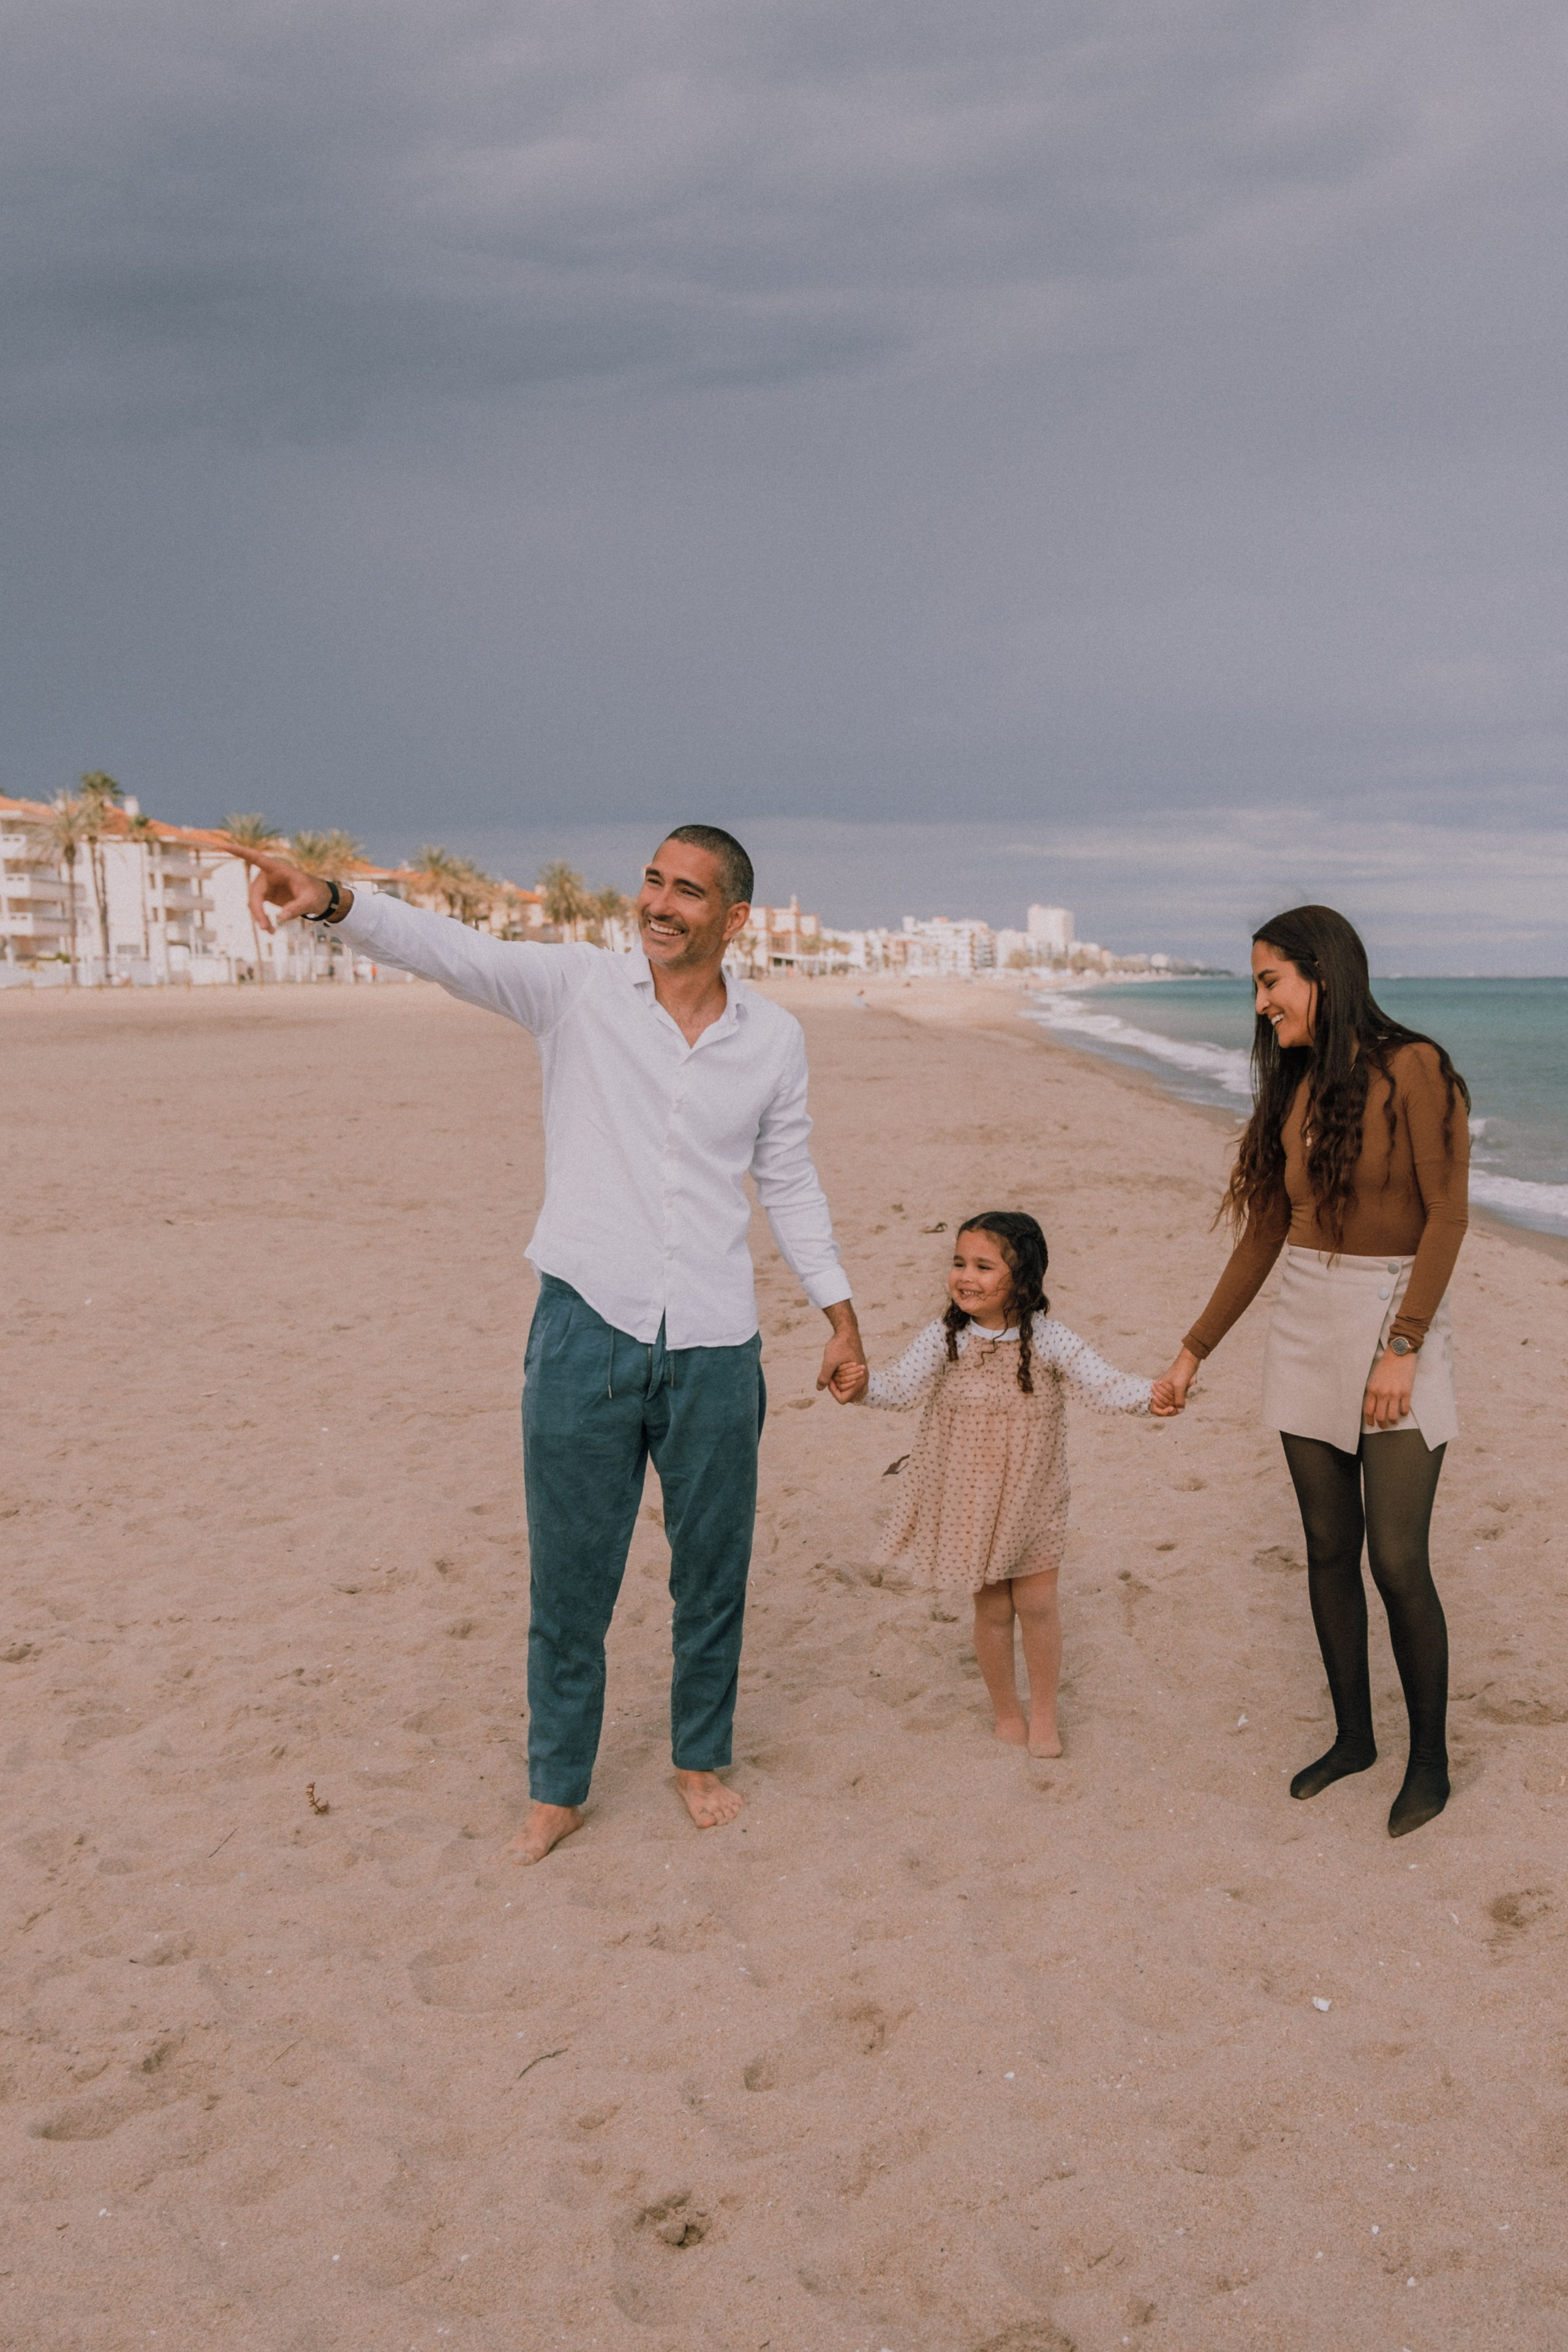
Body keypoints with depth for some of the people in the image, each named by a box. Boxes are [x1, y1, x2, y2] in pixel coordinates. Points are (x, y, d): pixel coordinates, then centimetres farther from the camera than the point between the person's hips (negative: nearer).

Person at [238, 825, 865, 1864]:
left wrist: (841, 1313, 14)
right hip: (586, 1330, -1)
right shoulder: (578, 985, -3)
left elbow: (790, 1183, 13)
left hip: (714, 1349, 2)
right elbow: (452, 949, -18)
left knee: (713, 1572, 14)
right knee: (569, 1579, 10)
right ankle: (558, 1788, 29)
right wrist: (334, 902, -36)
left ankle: (702, 1758, 37)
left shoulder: (774, 1038, 3)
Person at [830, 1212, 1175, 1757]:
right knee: (992, 1609, 11)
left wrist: (1146, 1395, -39)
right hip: (969, 1500, 1)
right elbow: (902, 1383, -21)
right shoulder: (945, 1338, -11)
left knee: (1037, 1604, 6)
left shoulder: (1047, 1339, -14)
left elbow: (1101, 1383, -20)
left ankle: (1044, 1713, 28)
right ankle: (1006, 1712, 33)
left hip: (1033, 1497, 0)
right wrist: (863, 1386, -42)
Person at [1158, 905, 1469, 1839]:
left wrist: (1402, 1348, -17)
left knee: (1398, 1558, -4)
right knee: (1329, 1549, 11)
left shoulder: (1413, 1069, -11)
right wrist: (1195, 1350, 13)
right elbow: (1263, 1237, 12)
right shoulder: (1293, 1090, 8)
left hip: (1399, 1323, -6)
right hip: (1307, 1331, 6)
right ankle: (1353, 1735, 27)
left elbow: (1447, 1214, -13)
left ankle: (1431, 1759, 14)